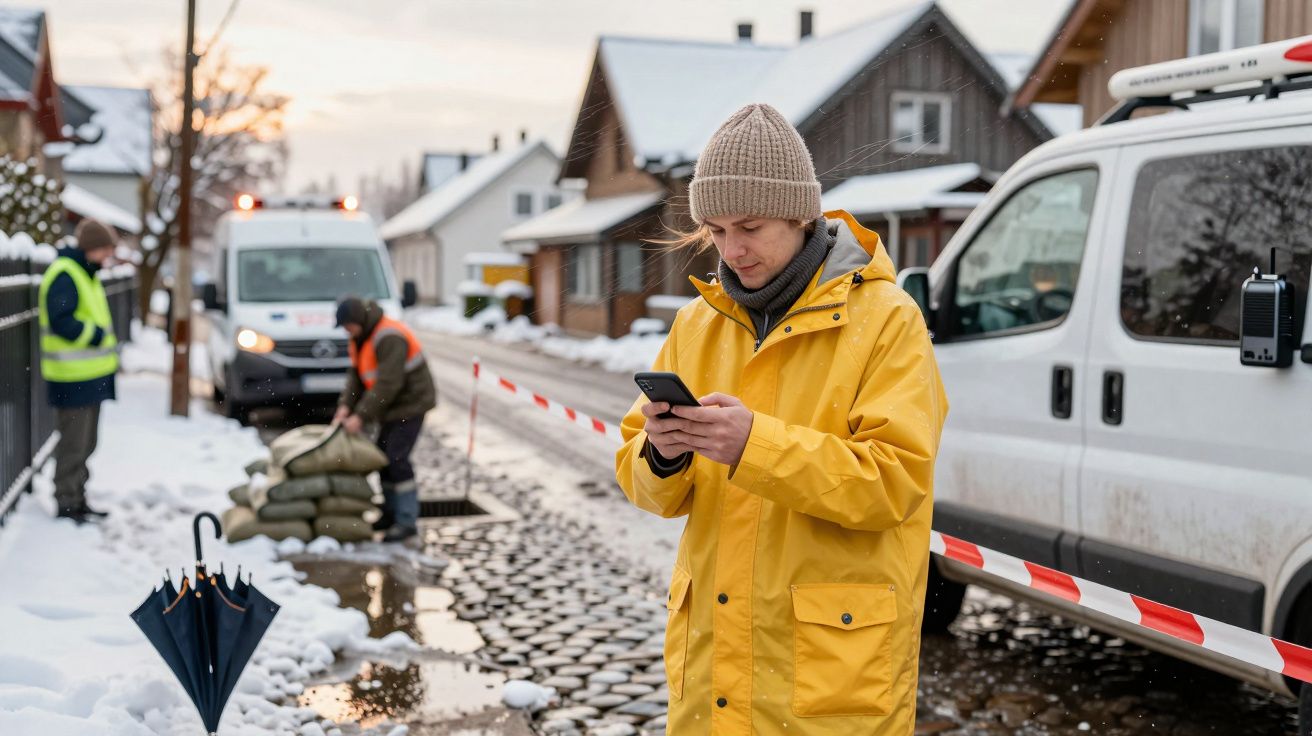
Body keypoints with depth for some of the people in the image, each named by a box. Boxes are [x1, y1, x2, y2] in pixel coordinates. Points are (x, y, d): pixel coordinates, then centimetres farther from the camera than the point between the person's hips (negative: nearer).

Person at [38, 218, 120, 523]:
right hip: (74, 377, -10)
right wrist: (98, 335, -22)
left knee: (85, 443, 16)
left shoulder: (86, 273, 17)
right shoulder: (64, 276, -15)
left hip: (90, 376, 10)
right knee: (74, 444, -3)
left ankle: (78, 499, 26)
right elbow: (61, 321, -25)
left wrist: (109, 346, 12)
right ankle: (67, 504, 5)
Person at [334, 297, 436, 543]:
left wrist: (361, 416, -28)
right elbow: (356, 375, 6)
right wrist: (346, 405, -9)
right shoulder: (361, 338, 7)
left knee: (397, 459, -13)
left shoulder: (390, 338, -25)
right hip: (393, 406, 10)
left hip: (410, 403, -10)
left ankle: (407, 521, -8)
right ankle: (391, 513, 24)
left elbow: (387, 384, -29)